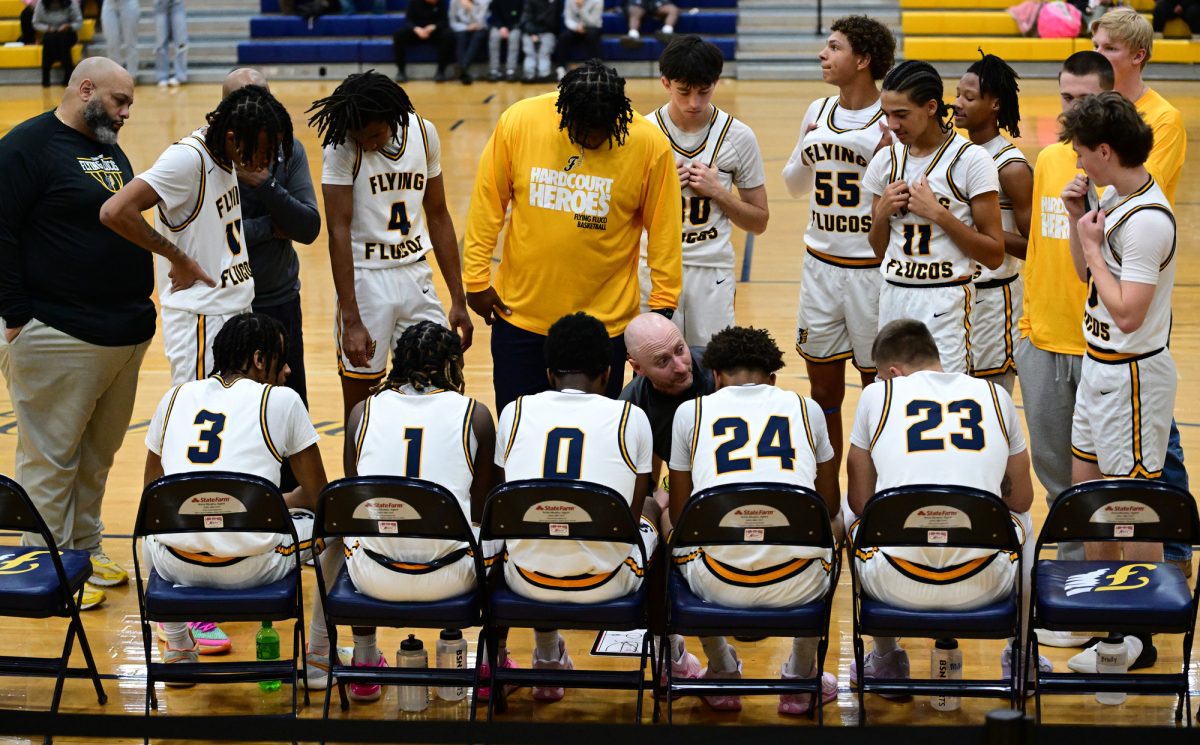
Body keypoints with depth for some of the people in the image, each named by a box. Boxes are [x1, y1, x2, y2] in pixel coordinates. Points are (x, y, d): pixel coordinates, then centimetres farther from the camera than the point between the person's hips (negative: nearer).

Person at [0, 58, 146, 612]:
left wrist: (139, 306, 18)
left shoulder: (111, 151, 17)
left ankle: (86, 549, 25)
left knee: (98, 455, 14)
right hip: (60, 337, -8)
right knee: (52, 456, -2)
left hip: (127, 332, 8)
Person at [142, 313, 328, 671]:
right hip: (248, 571, -4)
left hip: (175, 566, 4)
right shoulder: (281, 400, 4)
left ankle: (177, 650, 35)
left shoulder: (176, 396, 14)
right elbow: (317, 495, 12)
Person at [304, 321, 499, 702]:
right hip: (450, 577, -1)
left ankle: (365, 663, 39)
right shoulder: (474, 414, 2)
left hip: (374, 577, 1)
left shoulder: (363, 411, 7)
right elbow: (481, 512, 8)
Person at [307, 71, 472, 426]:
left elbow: (438, 216, 10)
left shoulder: (424, 133, 1)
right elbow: (338, 229, -15)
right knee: (359, 403, 1)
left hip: (417, 276, 4)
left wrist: (458, 300, 10)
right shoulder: (342, 146, -12)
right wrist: (351, 320, -21)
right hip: (365, 278, -4)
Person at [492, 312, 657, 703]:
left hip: (527, 580, 1)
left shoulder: (514, 412, 4)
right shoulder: (631, 418, -1)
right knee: (652, 509, 31)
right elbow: (633, 513, 11)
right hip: (607, 583, -1)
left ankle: (548, 661, 41)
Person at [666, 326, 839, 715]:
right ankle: (801, 682, 37)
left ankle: (723, 677, 38)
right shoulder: (806, 409, 13)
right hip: (800, 587, 1)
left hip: (719, 585, -1)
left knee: (681, 538, 34)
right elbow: (830, 505, 24)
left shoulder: (691, 411, 10)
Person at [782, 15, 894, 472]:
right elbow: (795, 186, 18)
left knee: (879, 385, 4)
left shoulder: (891, 122, -10)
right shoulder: (818, 112, 7)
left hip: (873, 268, -5)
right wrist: (805, 154, -2)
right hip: (821, 264, 5)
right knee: (823, 389, 10)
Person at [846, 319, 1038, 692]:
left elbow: (860, 501, 12)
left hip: (896, 587, -2)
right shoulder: (995, 395, 11)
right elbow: (1020, 498, 20)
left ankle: (885, 660, 37)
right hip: (982, 586, 2)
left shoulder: (877, 395, 6)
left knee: (850, 517, 33)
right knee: (1019, 521, 36)